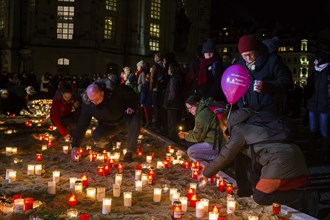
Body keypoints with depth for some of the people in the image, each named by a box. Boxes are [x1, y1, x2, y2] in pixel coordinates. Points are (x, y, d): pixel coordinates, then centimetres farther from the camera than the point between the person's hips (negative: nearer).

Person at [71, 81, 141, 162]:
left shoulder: (116, 91, -31)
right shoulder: (87, 105, -24)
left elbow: (133, 95, -11)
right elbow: (81, 125, -19)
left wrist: (132, 107, -27)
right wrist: (75, 146, -23)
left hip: (125, 117, -1)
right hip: (108, 124, 1)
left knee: (135, 120, -34)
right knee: (96, 136, -28)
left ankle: (130, 152, -18)